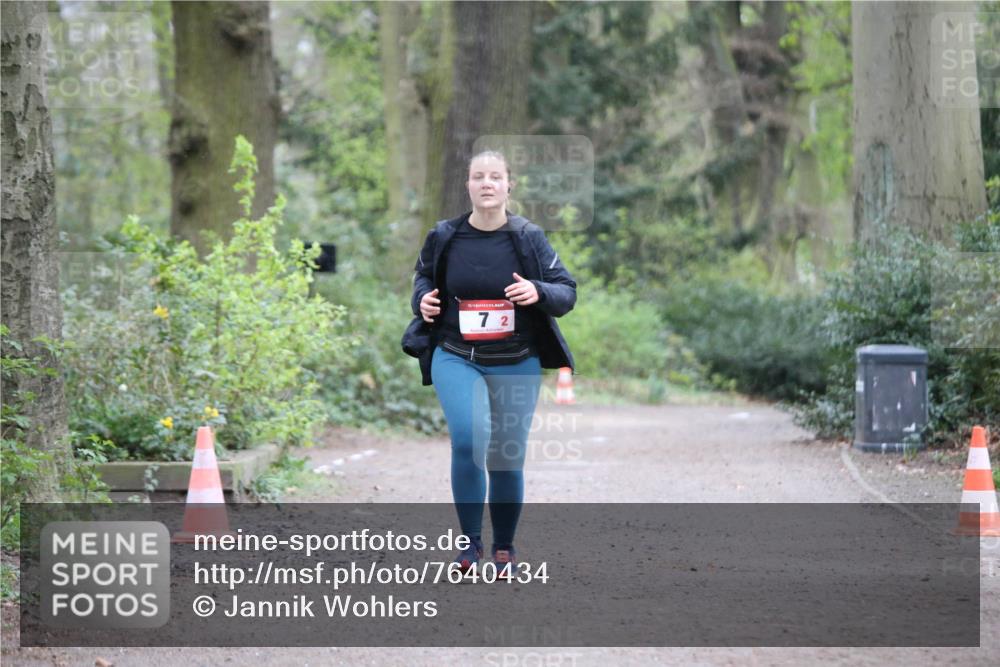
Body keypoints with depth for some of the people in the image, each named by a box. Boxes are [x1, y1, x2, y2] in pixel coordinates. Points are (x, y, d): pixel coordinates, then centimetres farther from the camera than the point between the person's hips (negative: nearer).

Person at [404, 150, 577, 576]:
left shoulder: (529, 238, -2)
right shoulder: (444, 237, 0)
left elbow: (567, 292, 2)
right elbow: (423, 274, 20)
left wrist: (539, 292, -19)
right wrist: (422, 298, -3)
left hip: (516, 364, 1)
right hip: (456, 360, -1)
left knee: (508, 458, 4)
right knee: (468, 439, -22)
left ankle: (504, 548, 24)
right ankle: (470, 540, -6)